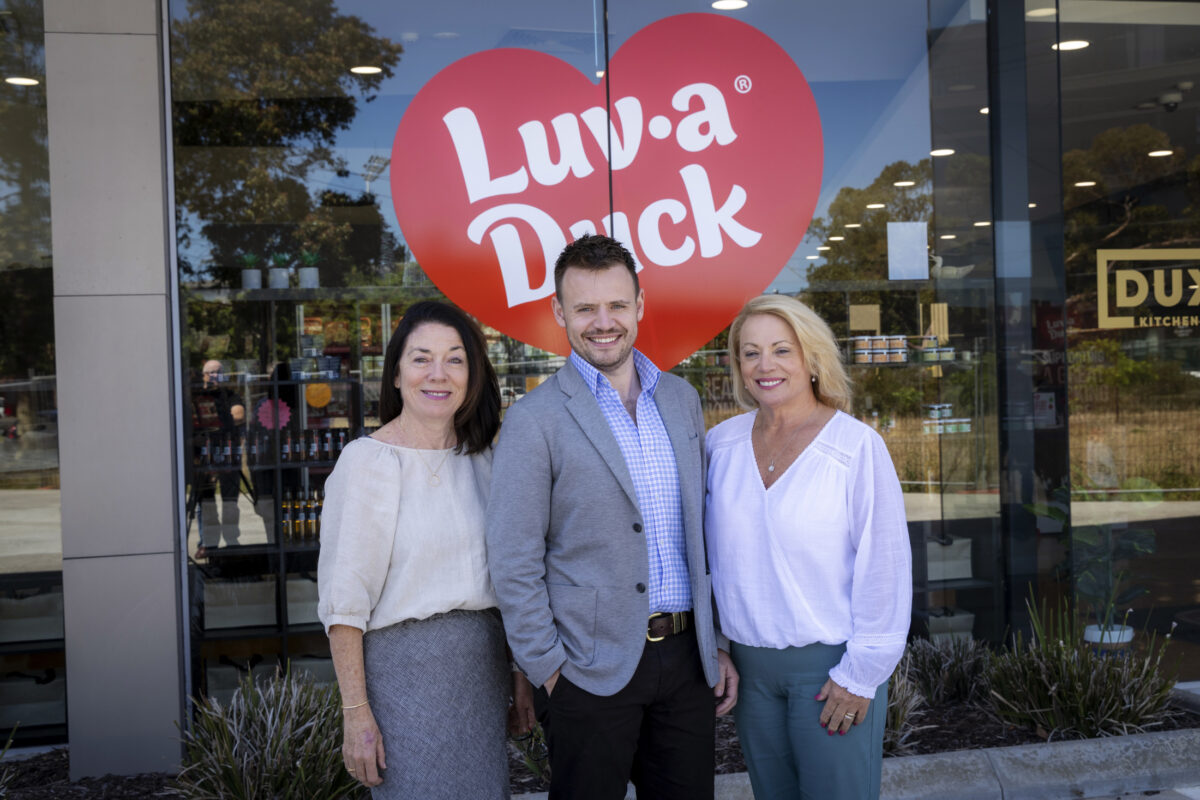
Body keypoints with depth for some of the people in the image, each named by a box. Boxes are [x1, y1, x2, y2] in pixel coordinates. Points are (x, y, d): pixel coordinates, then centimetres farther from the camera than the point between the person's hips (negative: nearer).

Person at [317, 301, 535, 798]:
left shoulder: (480, 457, 8)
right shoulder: (369, 460, -10)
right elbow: (343, 599, -12)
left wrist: (520, 676, 12)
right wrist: (356, 713, -14)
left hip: (484, 665, 6)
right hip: (405, 668, -6)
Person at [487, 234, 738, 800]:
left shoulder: (681, 399, 8)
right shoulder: (534, 420, -9)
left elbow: (701, 530, 13)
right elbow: (513, 566, -9)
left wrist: (717, 644, 11)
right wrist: (549, 671, -9)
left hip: (687, 658, 5)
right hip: (591, 670, -4)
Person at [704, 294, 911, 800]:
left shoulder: (857, 447, -11)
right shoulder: (721, 444, 2)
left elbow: (884, 569, -11)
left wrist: (860, 674, -11)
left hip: (829, 663, -4)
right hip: (748, 663, 4)